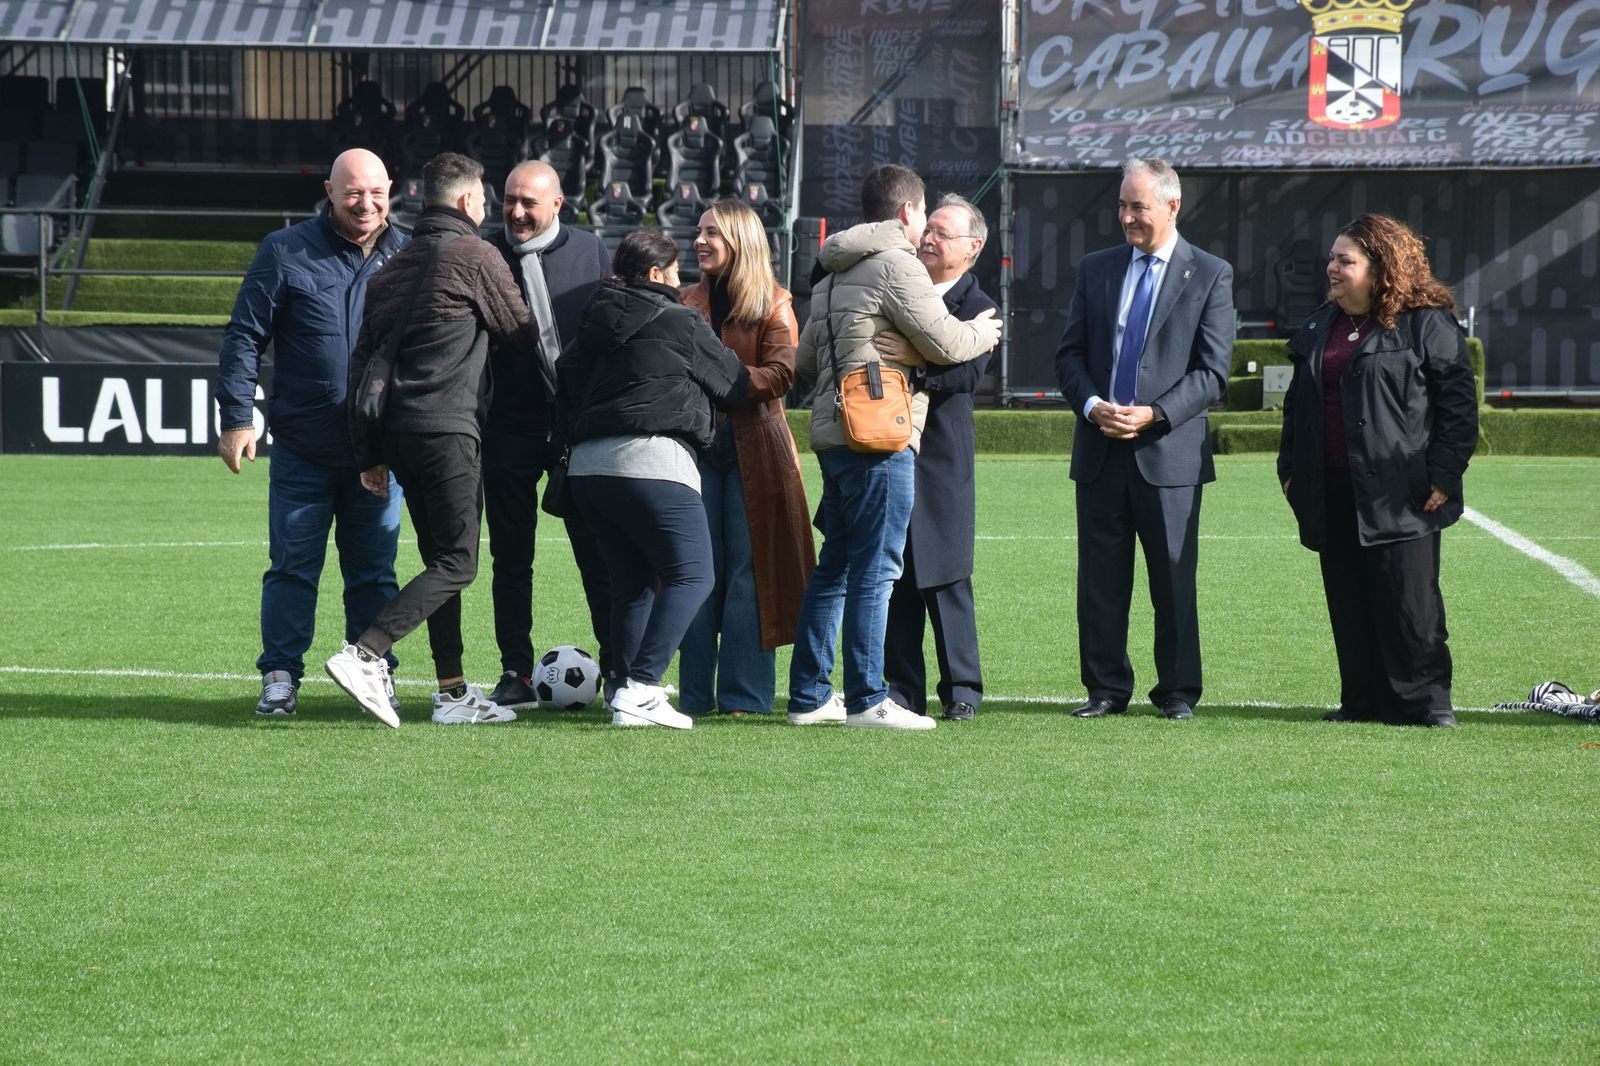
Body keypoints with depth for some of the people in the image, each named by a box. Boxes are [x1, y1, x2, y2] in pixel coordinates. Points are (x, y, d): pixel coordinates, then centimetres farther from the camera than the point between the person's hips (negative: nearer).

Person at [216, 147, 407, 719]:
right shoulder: (286, 253, -1)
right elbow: (244, 338, 0)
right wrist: (237, 418, -7)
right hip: (303, 451, -2)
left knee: (374, 571, 7)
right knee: (292, 566, 0)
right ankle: (280, 677, 7)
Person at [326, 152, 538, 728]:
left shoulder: (394, 266, 18)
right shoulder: (474, 255, -4)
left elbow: (362, 362, 16)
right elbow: (522, 331, 5)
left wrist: (370, 453, 17)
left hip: (398, 432, 8)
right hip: (448, 429, -8)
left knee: (441, 559, 13)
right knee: (456, 563, -7)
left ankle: (453, 692, 12)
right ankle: (363, 655, -21)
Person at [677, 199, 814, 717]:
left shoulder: (774, 305, 1)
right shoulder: (690, 301, 14)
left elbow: (781, 375, -10)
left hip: (754, 450, -4)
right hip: (698, 443, 4)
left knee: (748, 568, -3)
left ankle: (744, 694, -1)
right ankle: (697, 693, 6)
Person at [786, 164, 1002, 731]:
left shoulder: (833, 275, 20)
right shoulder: (895, 264, -9)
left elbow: (803, 364, 24)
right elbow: (944, 342, -11)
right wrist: (983, 332, 9)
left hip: (831, 430, 9)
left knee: (834, 568, 13)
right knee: (874, 569, -7)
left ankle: (808, 695, 14)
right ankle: (867, 700, -8)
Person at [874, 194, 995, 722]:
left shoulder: (977, 307, -3)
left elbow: (970, 371, -19)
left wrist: (915, 359, -34)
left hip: (940, 457, -5)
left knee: (945, 576, -3)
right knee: (893, 575, 6)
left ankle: (961, 687, 5)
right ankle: (904, 688, 11)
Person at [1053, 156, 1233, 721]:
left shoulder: (1210, 275, 1)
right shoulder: (1096, 270, 12)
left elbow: (1212, 372, -4)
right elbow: (1070, 354, 11)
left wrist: (1154, 415, -15)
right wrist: (1092, 406, -8)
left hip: (1169, 450, -3)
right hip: (1100, 450, 3)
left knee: (1174, 580, 1)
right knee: (1100, 579, 5)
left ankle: (1178, 691, 9)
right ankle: (1106, 689, 13)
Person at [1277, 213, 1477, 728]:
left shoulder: (1426, 325, -3)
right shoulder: (1318, 329, 17)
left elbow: (1458, 400, -5)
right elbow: (1297, 404, 24)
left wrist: (1444, 473, -11)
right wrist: (1290, 469, 16)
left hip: (1399, 493, -6)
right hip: (1332, 490, 6)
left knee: (1409, 603, -5)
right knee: (1348, 604, 5)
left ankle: (1423, 700, 3)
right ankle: (1365, 700, 11)